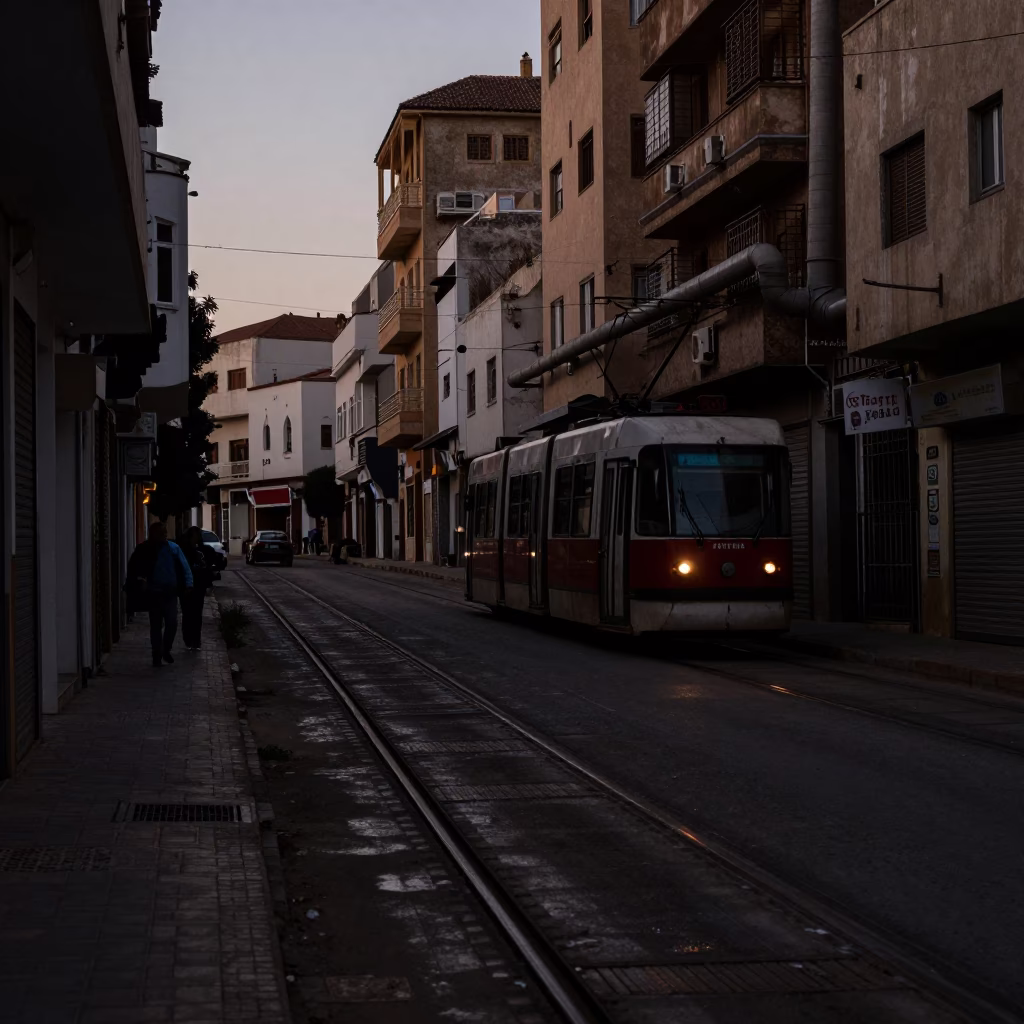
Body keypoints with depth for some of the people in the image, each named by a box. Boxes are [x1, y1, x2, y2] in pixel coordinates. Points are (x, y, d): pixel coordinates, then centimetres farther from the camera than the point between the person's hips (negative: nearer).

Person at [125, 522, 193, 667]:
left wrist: (188, 584, -15)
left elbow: (184, 567, -3)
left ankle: (166, 650, 20)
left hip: (170, 593, 1)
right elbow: (133, 568, 1)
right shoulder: (144, 550, -2)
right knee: (156, 626, 5)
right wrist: (138, 580, -15)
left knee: (172, 623, -3)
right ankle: (157, 655, 14)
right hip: (153, 593, -1)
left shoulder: (173, 548, 0)